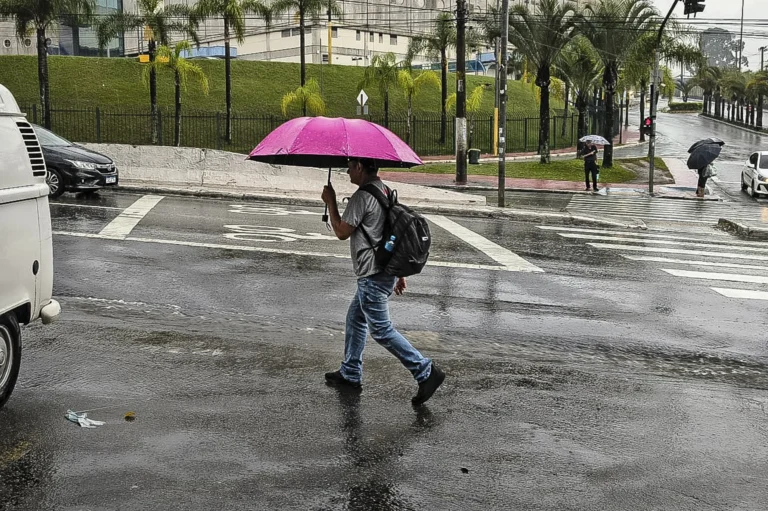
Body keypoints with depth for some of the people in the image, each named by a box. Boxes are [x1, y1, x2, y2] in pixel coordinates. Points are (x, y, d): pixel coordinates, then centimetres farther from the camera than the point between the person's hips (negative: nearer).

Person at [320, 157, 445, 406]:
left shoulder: (362, 196, -18)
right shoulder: (385, 191, 13)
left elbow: (342, 232, -13)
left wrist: (331, 202, -2)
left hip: (373, 277, -10)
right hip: (387, 271, 10)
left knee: (381, 330, -4)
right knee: (355, 319, 21)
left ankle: (426, 371, -5)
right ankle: (350, 374, 31)